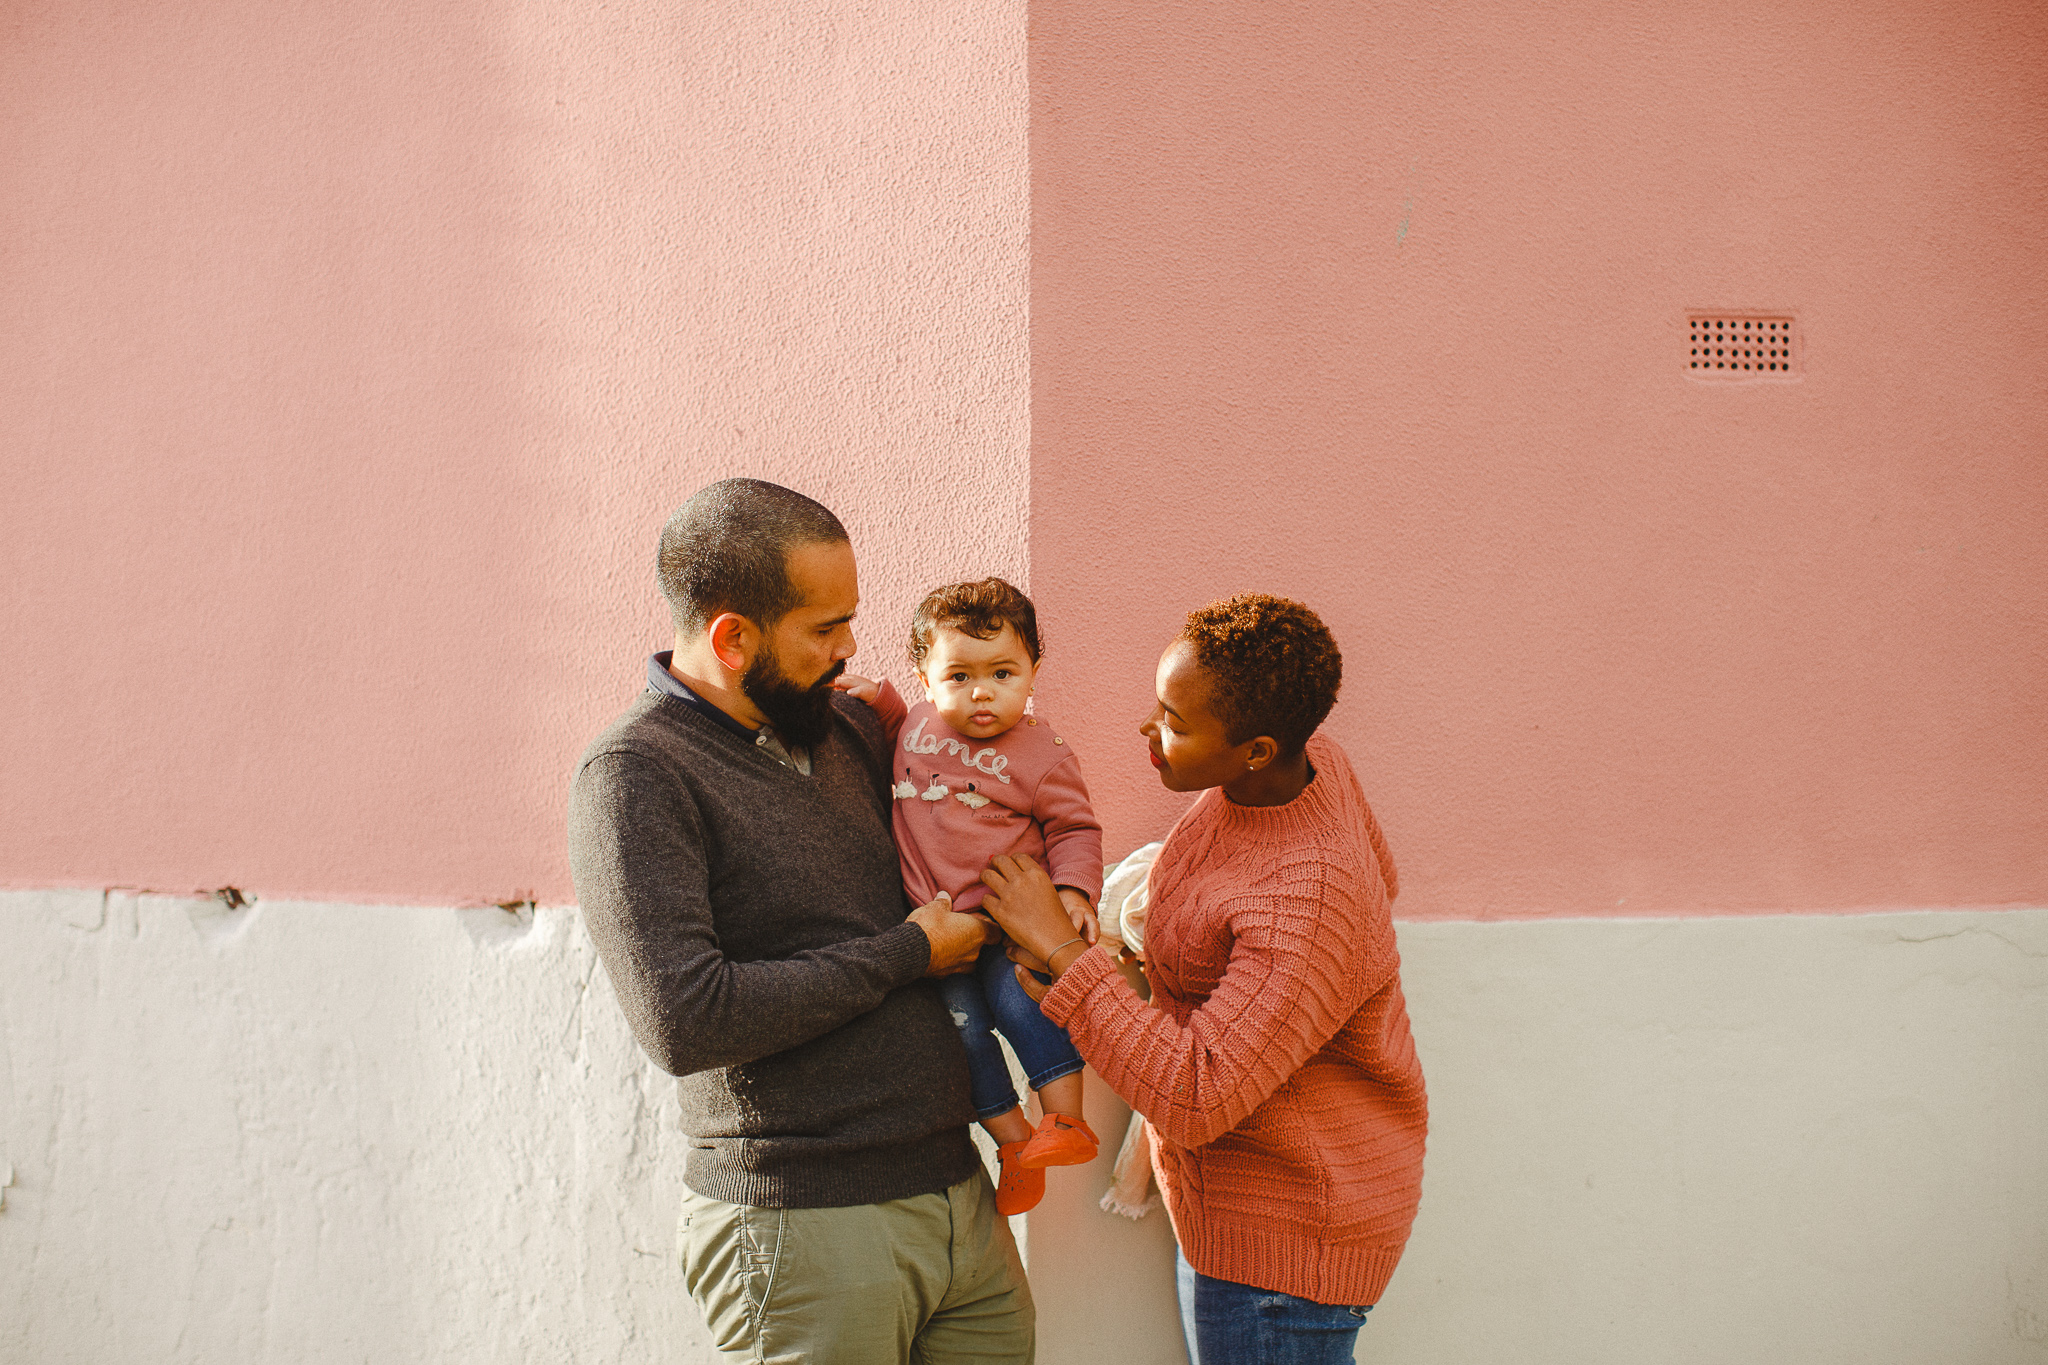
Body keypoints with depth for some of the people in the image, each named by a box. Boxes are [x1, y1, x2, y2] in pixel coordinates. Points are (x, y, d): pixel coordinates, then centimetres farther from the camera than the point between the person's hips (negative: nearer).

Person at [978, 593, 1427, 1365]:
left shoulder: (1311, 900, -32)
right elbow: (1379, 874, 18)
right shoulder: (1309, 762, -5)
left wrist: (1060, 948, -29)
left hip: (1282, 1238, -9)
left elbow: (1194, 1099, -34)